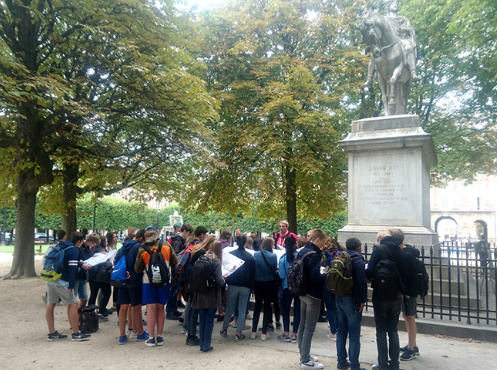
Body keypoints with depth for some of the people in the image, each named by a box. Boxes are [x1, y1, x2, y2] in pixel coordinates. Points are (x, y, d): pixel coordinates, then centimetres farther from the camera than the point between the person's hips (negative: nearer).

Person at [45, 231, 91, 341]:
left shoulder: (60, 247, 16)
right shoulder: (74, 250, -9)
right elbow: (72, 269, -16)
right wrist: (71, 286, -15)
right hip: (61, 282, -9)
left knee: (50, 305, 12)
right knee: (73, 304, 0)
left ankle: (52, 333, 21)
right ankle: (75, 333, 4)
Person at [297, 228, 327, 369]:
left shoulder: (302, 251, 7)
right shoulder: (313, 255, -21)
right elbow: (316, 277, -24)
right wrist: (326, 275, -9)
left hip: (303, 293, 9)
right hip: (313, 295, -9)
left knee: (303, 325, 16)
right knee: (309, 328, 0)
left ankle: (304, 355, 30)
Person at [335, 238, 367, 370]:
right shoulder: (358, 260, -13)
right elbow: (362, 282, -19)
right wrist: (363, 300, -12)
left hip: (339, 299, 7)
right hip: (352, 301, -7)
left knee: (341, 332, 15)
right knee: (354, 336, 0)